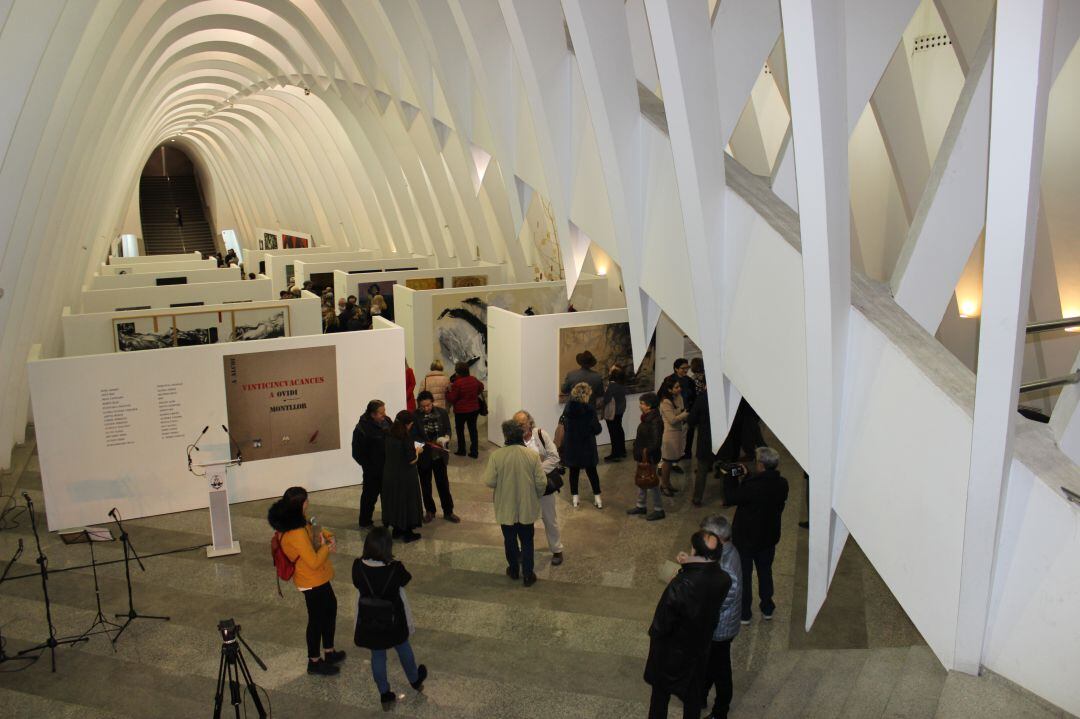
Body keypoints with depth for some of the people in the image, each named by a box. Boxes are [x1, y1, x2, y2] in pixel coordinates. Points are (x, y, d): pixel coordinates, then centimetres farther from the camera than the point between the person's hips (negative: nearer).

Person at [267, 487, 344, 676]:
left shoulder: (297, 521, -4)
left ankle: (329, 652, 39)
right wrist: (326, 547, -15)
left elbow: (313, 532, 14)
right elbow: (314, 562, -30)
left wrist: (327, 537, -4)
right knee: (317, 619, 8)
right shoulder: (297, 533, -33)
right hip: (312, 581, -10)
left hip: (317, 578, 10)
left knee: (330, 607, 23)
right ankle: (314, 662, 28)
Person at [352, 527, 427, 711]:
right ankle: (415, 680, 52)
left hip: (369, 622, 1)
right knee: (403, 648, 27)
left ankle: (385, 695, 37)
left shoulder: (358, 566, -24)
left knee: (377, 656, 23)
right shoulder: (395, 568, -30)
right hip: (393, 620, -1)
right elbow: (406, 579, -8)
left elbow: (357, 583, -4)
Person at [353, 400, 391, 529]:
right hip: (373, 470, -6)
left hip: (388, 467, 6)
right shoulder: (362, 429, -22)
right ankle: (365, 523, 25)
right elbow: (357, 453, -18)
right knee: (370, 496, 8)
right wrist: (369, 467, -13)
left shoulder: (386, 421, -3)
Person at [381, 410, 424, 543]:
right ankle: (407, 533, 19)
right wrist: (417, 451, -2)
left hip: (390, 474, 6)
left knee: (393, 501, 19)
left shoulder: (389, 435, -2)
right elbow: (412, 460, -21)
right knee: (407, 502, 9)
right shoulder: (407, 438, -23)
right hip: (405, 477, -6)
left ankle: (397, 530, 30)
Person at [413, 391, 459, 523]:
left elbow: (448, 430, 2)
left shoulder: (442, 413, -5)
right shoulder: (414, 416, -13)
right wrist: (427, 445, -28)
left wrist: (446, 438, -20)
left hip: (439, 454, 1)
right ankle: (429, 511, 31)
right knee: (425, 485, 14)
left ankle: (448, 511, 23)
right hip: (423, 456, -1)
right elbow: (414, 437, -10)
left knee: (443, 483, 10)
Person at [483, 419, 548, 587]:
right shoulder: (532, 455, -15)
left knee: (510, 540, 20)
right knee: (527, 541, 16)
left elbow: (489, 482, -14)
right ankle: (528, 575, 21)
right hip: (527, 508, 0)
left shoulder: (496, 455, -19)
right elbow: (541, 482, -11)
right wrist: (537, 496, 8)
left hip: (506, 508, 0)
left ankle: (513, 570, 37)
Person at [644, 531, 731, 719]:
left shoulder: (679, 585, -37)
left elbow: (661, 626, -26)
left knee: (661, 692, 22)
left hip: (673, 653, -4)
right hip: (701, 648, 4)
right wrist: (688, 567, -8)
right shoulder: (724, 580, -21)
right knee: (693, 695, 27)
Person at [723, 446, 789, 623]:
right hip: (769, 537, 6)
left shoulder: (753, 486, -33)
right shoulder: (782, 485, -12)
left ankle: (744, 613, 26)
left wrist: (730, 477, -10)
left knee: (743, 575, 13)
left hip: (745, 538, -5)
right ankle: (767, 609, 39)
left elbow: (730, 498, -22)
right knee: (765, 572, 25)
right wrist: (745, 478, 1)